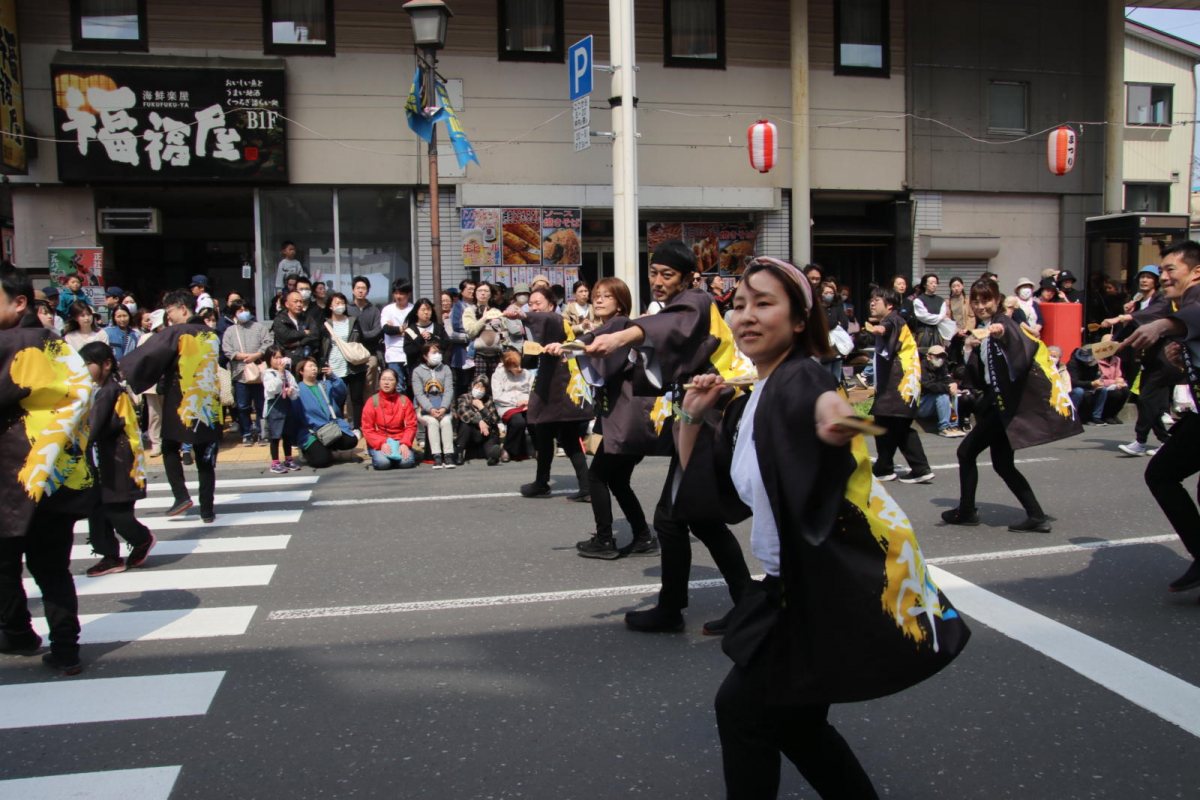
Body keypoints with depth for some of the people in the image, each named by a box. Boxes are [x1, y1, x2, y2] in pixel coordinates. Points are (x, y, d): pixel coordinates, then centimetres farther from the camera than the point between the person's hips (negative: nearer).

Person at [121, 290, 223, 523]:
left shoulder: (175, 333, -10)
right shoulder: (211, 334, 8)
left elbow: (145, 355, -16)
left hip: (180, 404, -4)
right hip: (209, 405, 5)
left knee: (171, 449, 16)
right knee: (206, 460, 8)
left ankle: (181, 495, 2)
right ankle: (207, 509, 7)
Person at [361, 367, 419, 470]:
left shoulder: (404, 401, 4)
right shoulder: (372, 402, -1)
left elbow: (411, 426, 0)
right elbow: (367, 429, -4)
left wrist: (404, 443, -17)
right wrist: (381, 443, -19)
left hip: (399, 441, 1)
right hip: (378, 442, -1)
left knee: (406, 462, -28)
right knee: (382, 463, -30)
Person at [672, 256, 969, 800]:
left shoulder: (799, 379, -20)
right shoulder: (749, 403, 7)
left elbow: (818, 399, -47)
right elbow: (705, 493, 13)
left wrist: (831, 412, -70)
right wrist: (692, 416, 3)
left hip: (842, 584, -9)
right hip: (797, 582, 9)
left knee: (742, 709, 0)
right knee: (791, 722, 21)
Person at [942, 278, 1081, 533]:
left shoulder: (1005, 323, -11)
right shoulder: (982, 331, 14)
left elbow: (1024, 356, -33)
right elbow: (979, 380, 14)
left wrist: (1003, 335, -50)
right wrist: (969, 351, 1)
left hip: (1011, 402, -9)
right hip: (999, 402, 9)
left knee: (966, 451, -5)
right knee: (1002, 464, 12)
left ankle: (966, 511, 9)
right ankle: (1036, 516, 16)